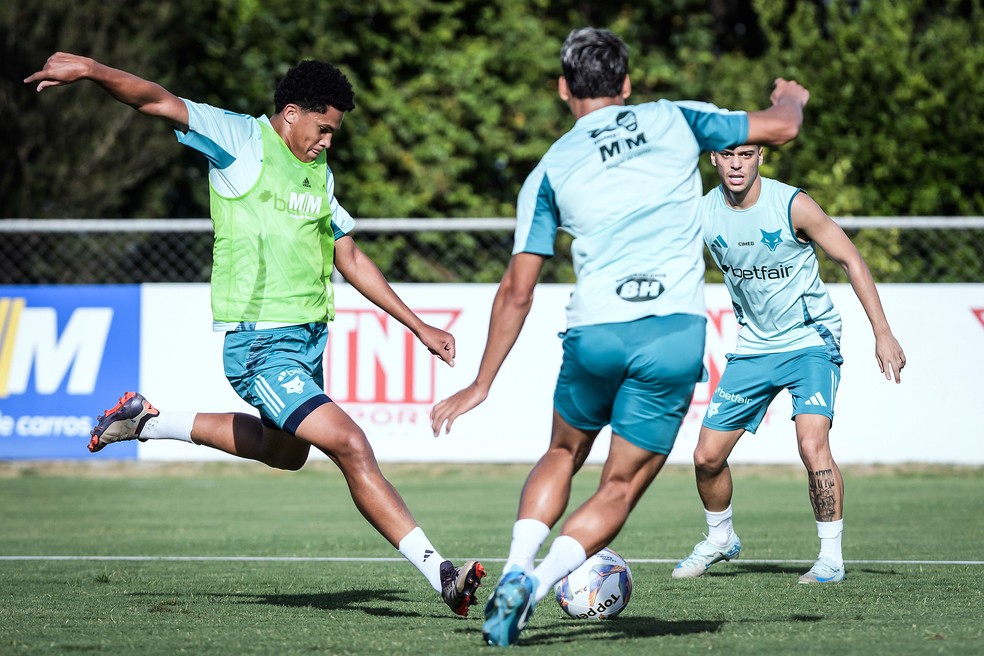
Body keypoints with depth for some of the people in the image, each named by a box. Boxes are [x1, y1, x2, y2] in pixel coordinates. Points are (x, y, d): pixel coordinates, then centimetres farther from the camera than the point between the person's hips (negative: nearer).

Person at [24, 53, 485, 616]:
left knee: (286, 451, 27)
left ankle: (149, 421, 41)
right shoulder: (241, 141, -7)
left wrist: (417, 326, 22)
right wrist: (92, 70, -35)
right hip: (261, 342, -9)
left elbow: (349, 257, 23)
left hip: (310, 336, 9)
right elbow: (158, 102, -18)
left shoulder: (319, 173, 15)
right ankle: (441, 573, -19)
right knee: (350, 445, -18)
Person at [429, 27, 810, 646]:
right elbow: (779, 128, 16)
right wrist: (792, 98, 40)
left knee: (563, 454, 27)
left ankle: (517, 567, 5)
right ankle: (536, 582, -16)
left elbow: (517, 293, 10)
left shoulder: (550, 169, 11)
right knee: (620, 489, 7)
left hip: (594, 334, 1)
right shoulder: (673, 120, 11)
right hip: (677, 334, -1)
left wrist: (481, 385, 17)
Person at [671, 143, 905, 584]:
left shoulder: (793, 206, -18)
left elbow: (850, 259, -10)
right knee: (707, 457, 3)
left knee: (812, 446, -23)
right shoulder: (703, 214, -8)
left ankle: (831, 556, -10)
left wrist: (882, 333, -13)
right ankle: (720, 539, 31)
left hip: (811, 341, -4)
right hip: (753, 346, 4)